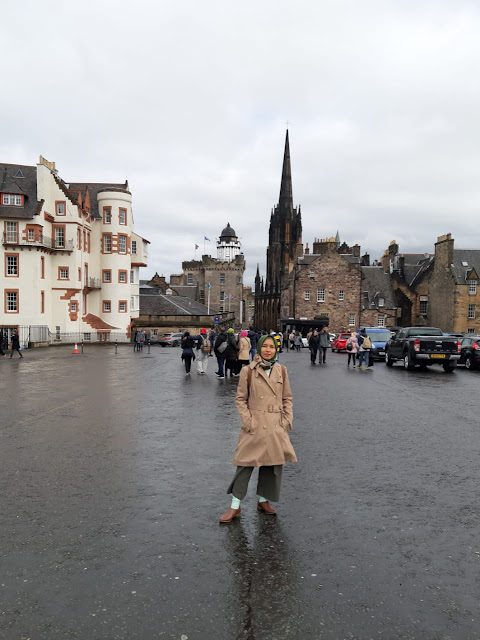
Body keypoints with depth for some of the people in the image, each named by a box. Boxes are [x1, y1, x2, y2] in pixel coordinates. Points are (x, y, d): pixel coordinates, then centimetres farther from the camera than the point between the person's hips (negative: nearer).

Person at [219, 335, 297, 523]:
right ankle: (235, 506, 11)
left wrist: (288, 419, 2)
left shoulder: (281, 371, 5)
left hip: (276, 426, 4)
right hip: (255, 426, -4)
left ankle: (263, 500, 29)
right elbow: (241, 399, -1)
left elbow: (287, 398, 12)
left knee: (274, 464, 10)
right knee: (245, 464, -1)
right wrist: (248, 421, -9)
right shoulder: (248, 371, -4)